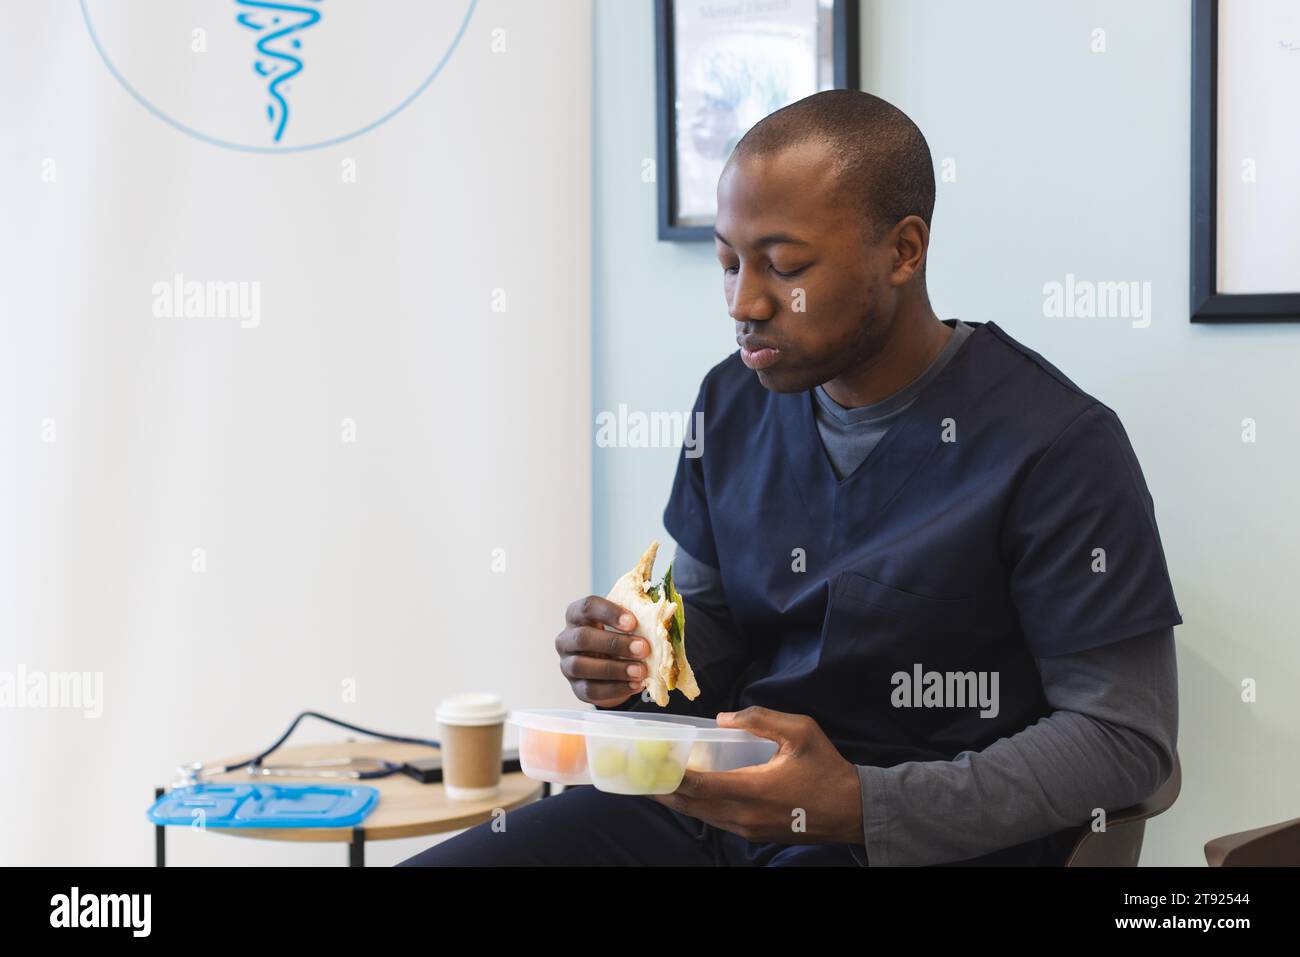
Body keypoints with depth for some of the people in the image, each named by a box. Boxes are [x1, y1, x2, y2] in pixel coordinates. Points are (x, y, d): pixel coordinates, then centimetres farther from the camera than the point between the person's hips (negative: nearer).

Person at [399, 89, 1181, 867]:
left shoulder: (1054, 445, -14)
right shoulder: (734, 403, 5)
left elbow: (1127, 736, -13)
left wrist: (858, 806, -22)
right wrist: (630, 665, -6)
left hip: (921, 834, -5)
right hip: (718, 804, 5)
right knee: (434, 860, -12)